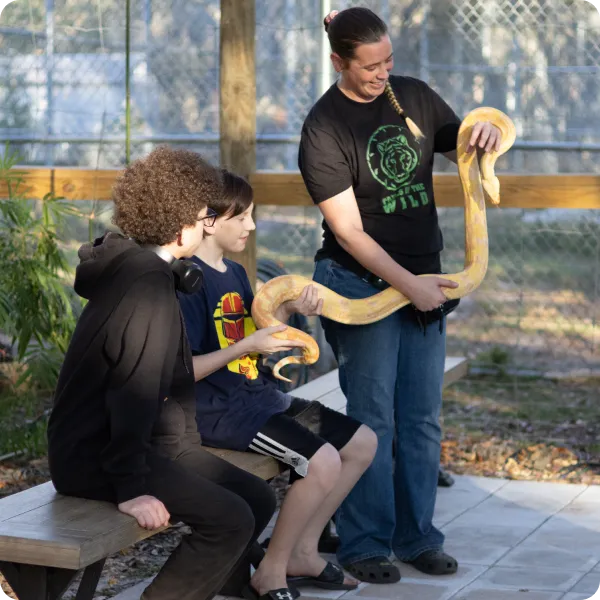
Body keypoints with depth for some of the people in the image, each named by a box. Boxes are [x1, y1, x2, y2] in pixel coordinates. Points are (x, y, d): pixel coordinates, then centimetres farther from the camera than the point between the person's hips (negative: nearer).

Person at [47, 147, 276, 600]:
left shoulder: (136, 266, 12)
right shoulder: (147, 286, -20)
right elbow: (133, 390, -25)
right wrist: (131, 488, -25)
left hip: (146, 439, 10)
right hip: (93, 457, -10)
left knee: (258, 499, 5)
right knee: (230, 520, -22)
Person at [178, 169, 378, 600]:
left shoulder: (235, 274, 14)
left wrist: (289, 310, 0)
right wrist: (246, 346, -23)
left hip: (258, 396, 10)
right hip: (219, 410, -10)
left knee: (362, 443, 8)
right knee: (323, 463, -26)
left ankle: (303, 553, 15)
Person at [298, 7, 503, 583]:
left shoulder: (414, 96, 5)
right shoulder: (323, 129, -11)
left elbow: (461, 150, 20)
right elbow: (348, 233, -14)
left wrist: (486, 133, -4)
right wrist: (409, 285, -18)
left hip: (423, 281, 5)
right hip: (361, 284, -5)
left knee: (422, 420, 7)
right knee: (373, 420, -5)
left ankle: (417, 537, 17)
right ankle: (364, 546, 5)